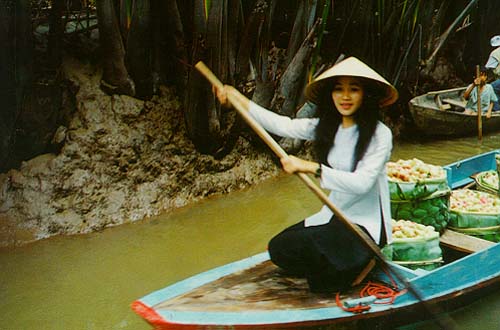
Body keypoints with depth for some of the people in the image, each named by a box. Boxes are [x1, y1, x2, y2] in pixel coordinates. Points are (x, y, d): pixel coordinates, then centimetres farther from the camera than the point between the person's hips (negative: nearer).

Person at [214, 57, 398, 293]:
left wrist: (310, 167, -31)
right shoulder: (325, 127, 4)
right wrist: (238, 99, -1)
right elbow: (283, 125, 2)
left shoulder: (379, 134, -16)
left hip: (366, 225, -7)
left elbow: (361, 183, -27)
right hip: (333, 215, 7)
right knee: (277, 248, -6)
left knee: (293, 247, -22)